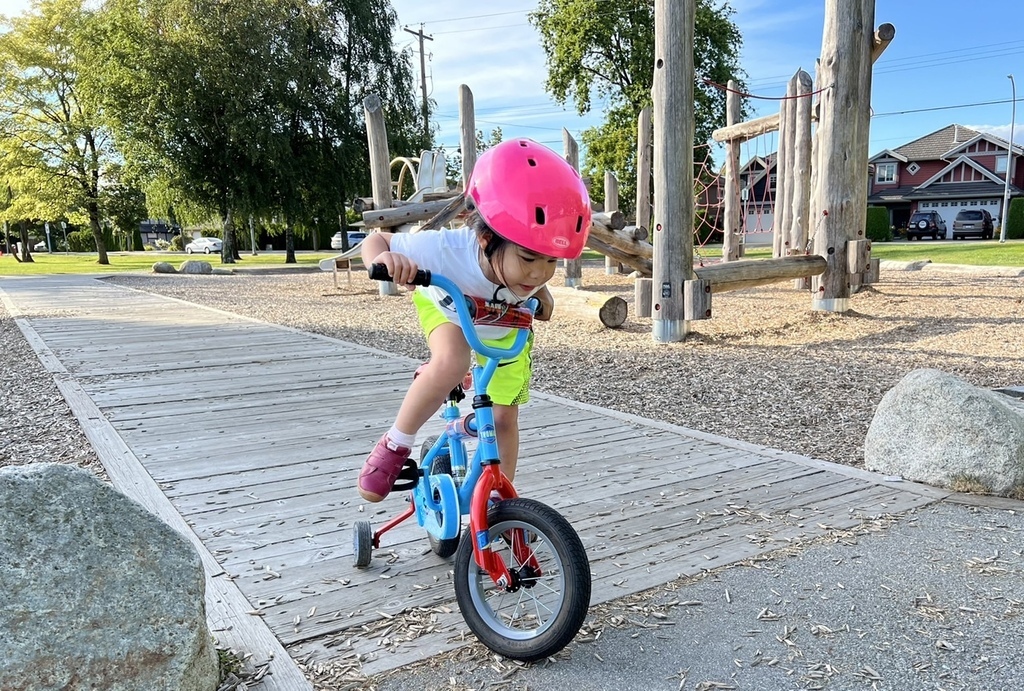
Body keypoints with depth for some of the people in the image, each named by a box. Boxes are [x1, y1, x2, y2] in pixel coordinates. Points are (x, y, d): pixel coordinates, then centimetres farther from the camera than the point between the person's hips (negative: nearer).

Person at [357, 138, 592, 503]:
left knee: (505, 419, 1)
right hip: (445, 308, -2)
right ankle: (395, 445, -12)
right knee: (450, 362, -36)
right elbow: (376, 239, -32)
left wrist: (543, 303, -25)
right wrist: (383, 259, -51)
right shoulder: (447, 249, -44)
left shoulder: (535, 272, -33)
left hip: (505, 331, 3)